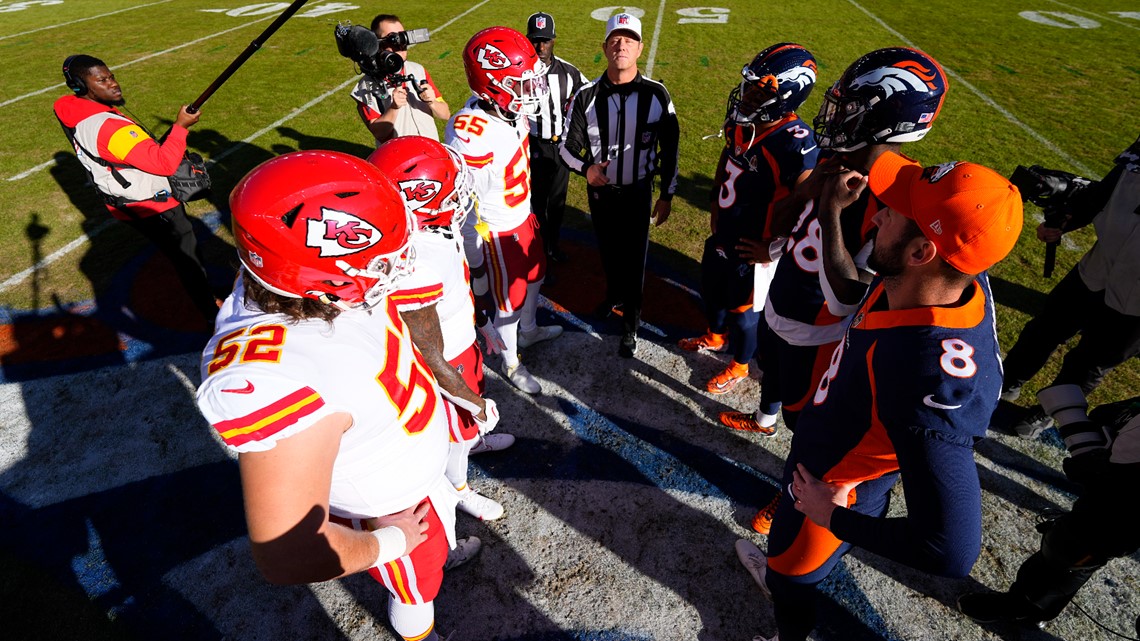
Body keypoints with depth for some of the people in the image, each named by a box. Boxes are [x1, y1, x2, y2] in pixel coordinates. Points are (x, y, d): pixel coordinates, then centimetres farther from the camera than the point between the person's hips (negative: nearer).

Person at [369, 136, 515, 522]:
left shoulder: (429, 227, -16)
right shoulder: (416, 271, -42)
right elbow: (432, 360, -30)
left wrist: (478, 328, 19)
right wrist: (474, 403, -16)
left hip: (461, 344, 7)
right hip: (445, 366, -7)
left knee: (470, 415, 35)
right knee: (457, 430, 22)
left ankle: (475, 439, 68)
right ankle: (459, 491, 53)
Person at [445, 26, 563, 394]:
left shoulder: (511, 110, -9)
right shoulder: (470, 135, -33)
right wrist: (476, 265, -17)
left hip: (525, 216, 8)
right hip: (498, 233, -8)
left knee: (533, 277, 27)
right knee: (509, 301, 11)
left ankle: (529, 331, 57)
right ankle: (511, 364, 38)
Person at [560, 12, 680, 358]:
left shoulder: (656, 95, -10)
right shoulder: (586, 96, -10)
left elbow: (669, 149, -1)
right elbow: (569, 146, -4)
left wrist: (667, 195, 1)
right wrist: (585, 168, -26)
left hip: (637, 192, -1)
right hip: (600, 191, 2)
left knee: (634, 258, 3)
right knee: (608, 251, 19)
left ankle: (630, 325, 19)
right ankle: (614, 294, 48)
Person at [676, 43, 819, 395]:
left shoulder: (795, 144, -28)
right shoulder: (742, 122, -5)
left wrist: (772, 246, -19)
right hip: (722, 234, 7)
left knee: (741, 312, 13)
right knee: (710, 290, 27)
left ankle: (739, 367, 41)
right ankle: (715, 337, 57)